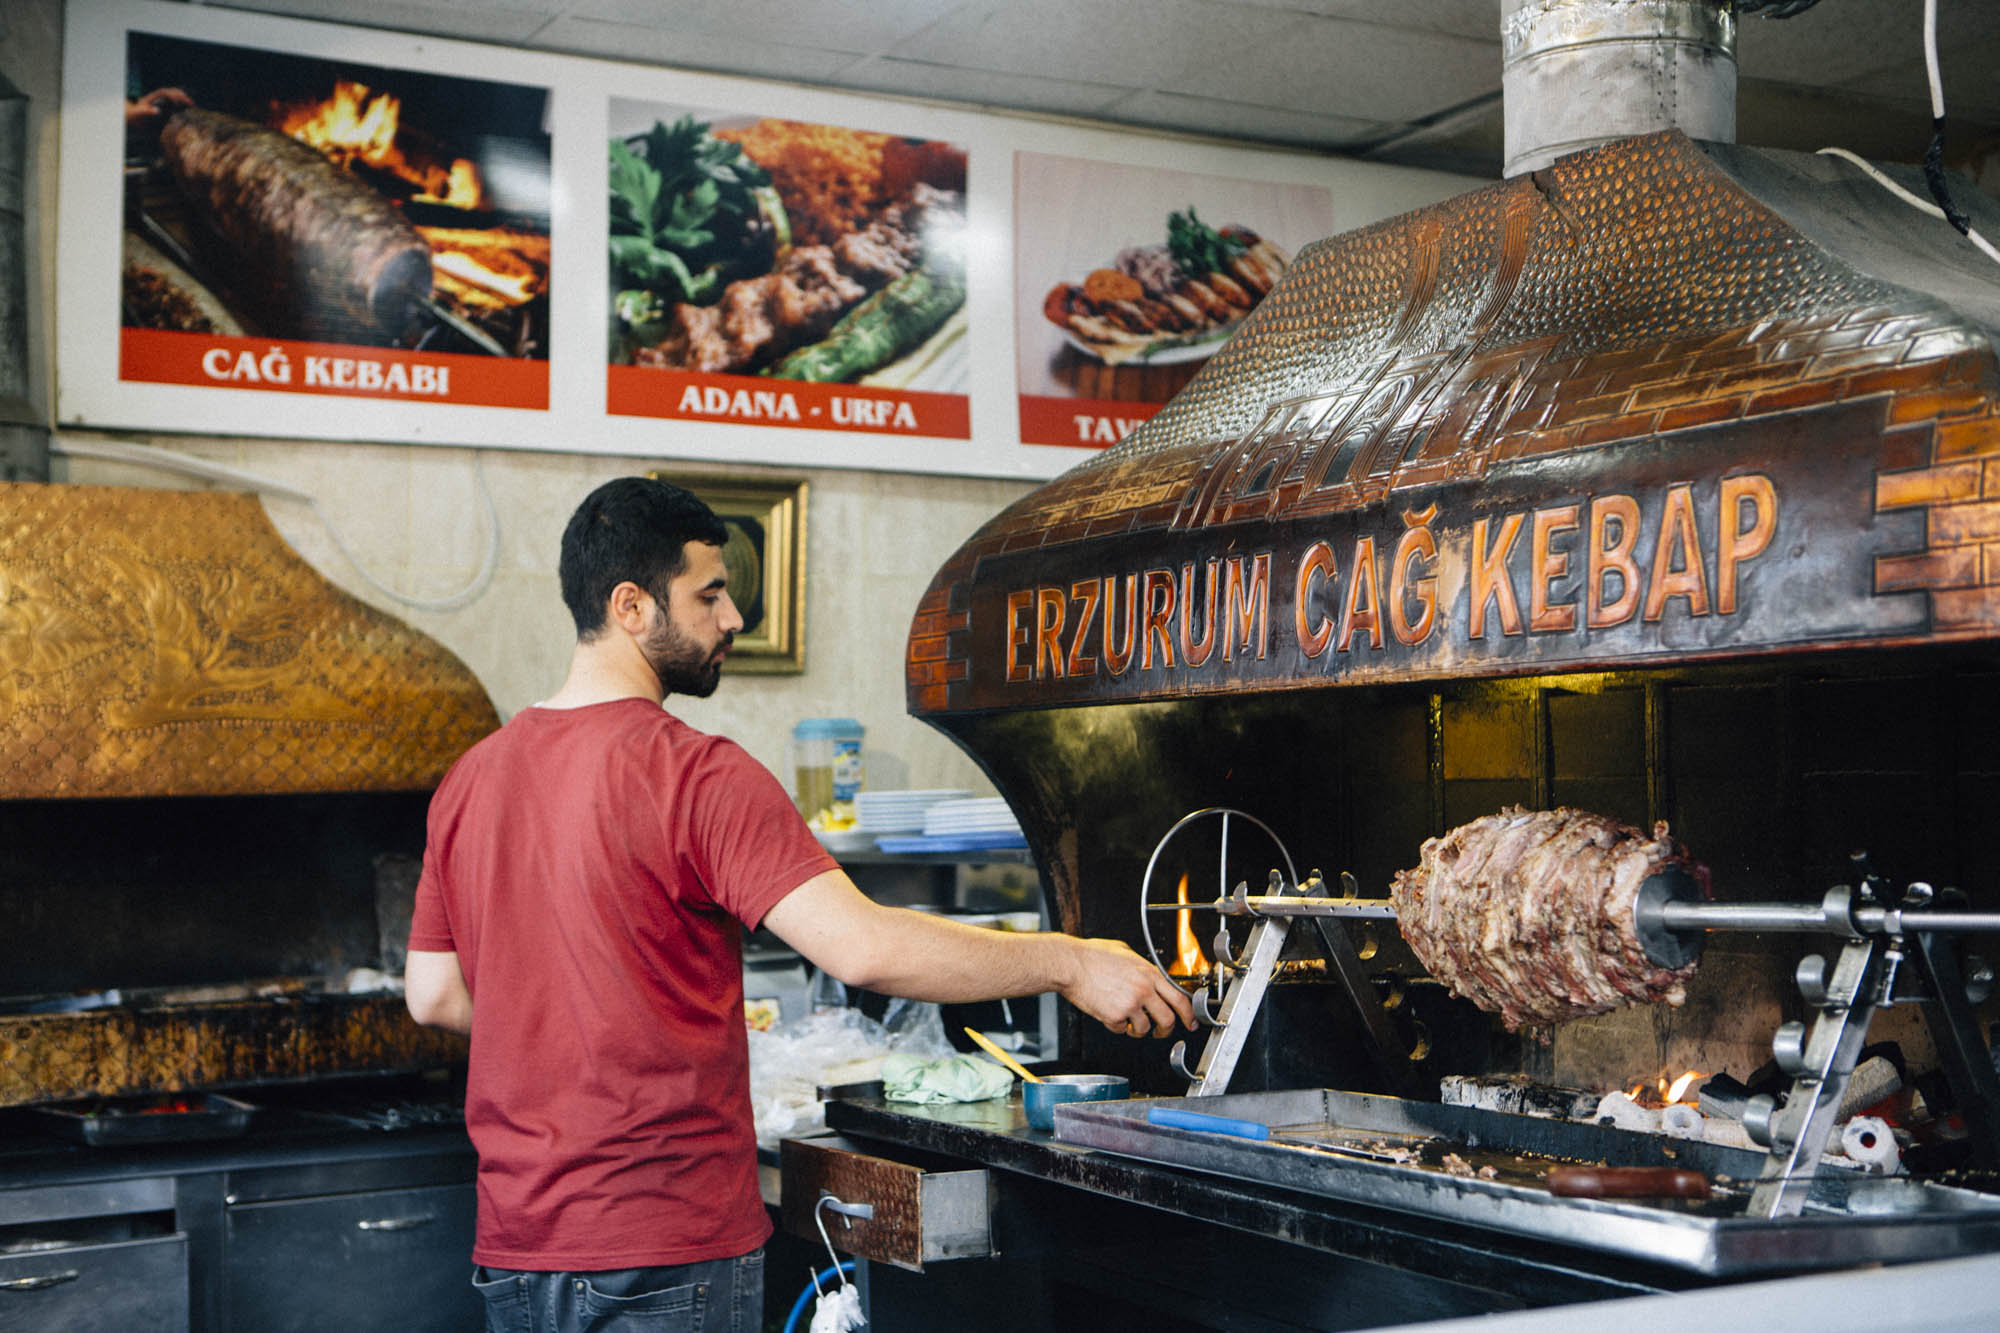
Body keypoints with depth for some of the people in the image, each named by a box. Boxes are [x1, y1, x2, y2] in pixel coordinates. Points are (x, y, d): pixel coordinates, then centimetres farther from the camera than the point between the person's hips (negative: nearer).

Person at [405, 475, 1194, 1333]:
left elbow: (433, 995, 12)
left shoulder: (470, 779, 6)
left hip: (513, 1241, 7)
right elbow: (863, 950, -25)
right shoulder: (696, 776, -16)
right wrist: (1067, 963, -16)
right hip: (667, 1250, -7)